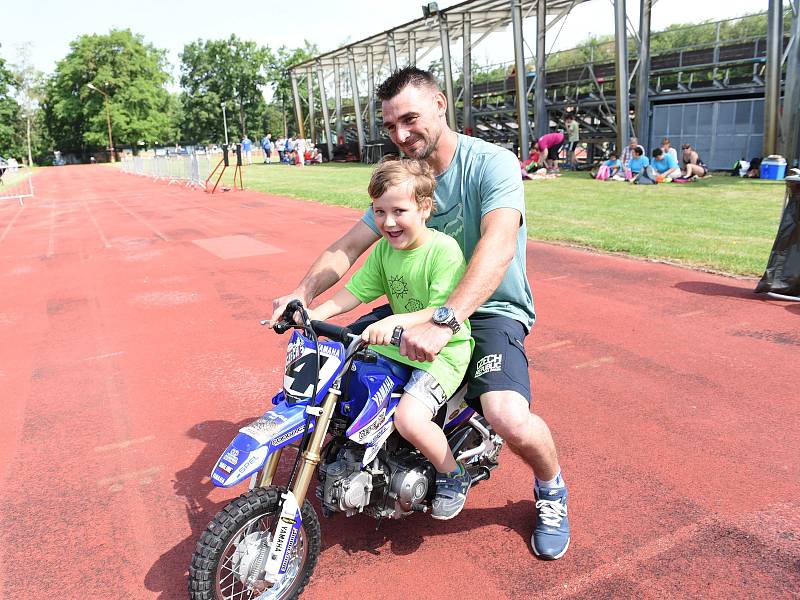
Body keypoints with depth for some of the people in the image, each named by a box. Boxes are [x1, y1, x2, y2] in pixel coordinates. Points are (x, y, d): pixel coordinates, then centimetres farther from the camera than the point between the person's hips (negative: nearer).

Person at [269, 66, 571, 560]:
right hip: (425, 305, 6)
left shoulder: (492, 163, -17)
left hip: (491, 309, -6)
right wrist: (301, 294, -20)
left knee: (510, 419, -31)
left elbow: (498, 246, -34)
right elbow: (348, 247, -2)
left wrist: (444, 322, -48)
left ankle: (551, 488, 7)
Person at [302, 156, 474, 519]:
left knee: (409, 419, -27)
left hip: (443, 351, -8)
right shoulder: (384, 249, 2)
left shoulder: (444, 249, -19)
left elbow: (446, 312, -26)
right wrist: (316, 313, -14)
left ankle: (453, 476, 3)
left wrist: (397, 321, -41)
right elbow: (355, 290, 2)